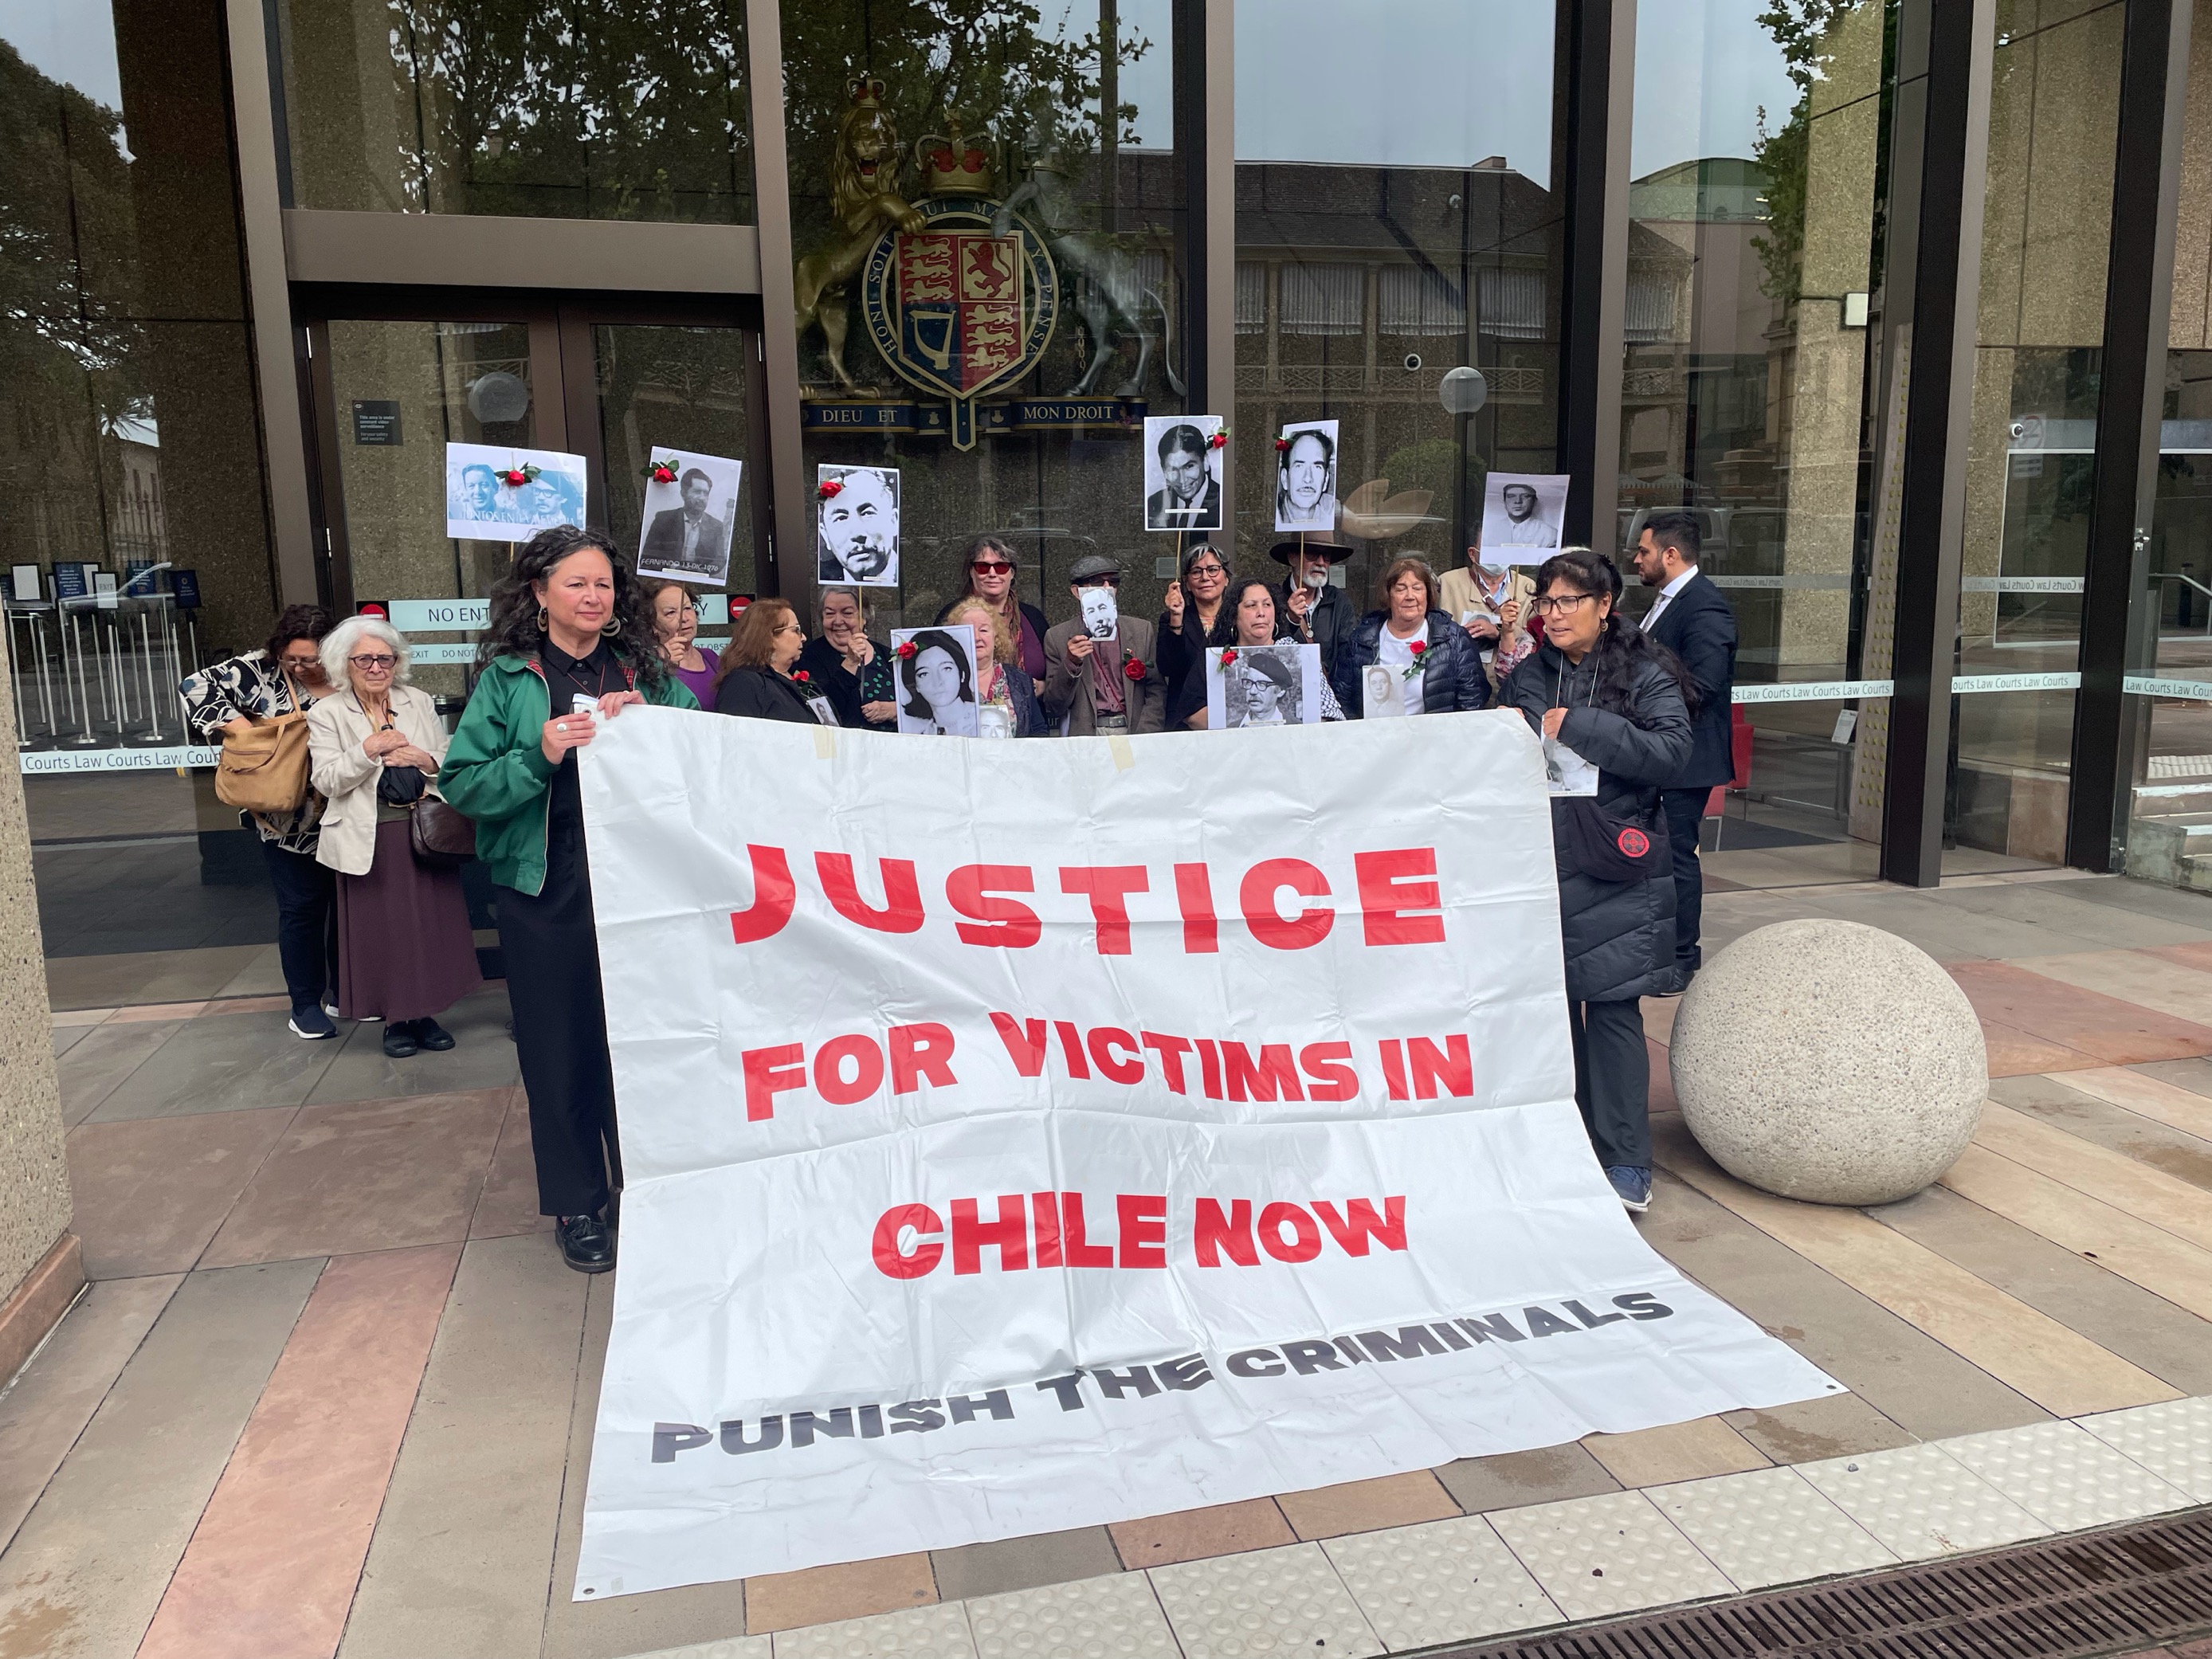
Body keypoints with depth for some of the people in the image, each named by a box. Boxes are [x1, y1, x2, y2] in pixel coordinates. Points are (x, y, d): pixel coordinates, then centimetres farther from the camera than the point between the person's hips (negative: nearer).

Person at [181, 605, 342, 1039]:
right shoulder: (260, 671, -7)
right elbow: (195, 688, -11)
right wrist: (236, 723, -20)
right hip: (289, 821, -2)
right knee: (302, 908, 6)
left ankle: (344, 992, 29)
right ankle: (306, 1004, 18)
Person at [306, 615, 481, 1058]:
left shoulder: (420, 702, 10)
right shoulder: (327, 713, 2)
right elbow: (327, 781, -7)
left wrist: (423, 759, -11)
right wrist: (369, 750, -18)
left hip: (425, 831, 2)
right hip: (371, 839, -2)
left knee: (431, 922, 6)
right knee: (380, 927, 2)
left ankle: (425, 1013, 19)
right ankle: (395, 1018, 17)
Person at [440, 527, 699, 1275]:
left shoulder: (645, 673, 8)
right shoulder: (508, 679, 2)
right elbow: (462, 785, -3)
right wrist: (538, 756, -18)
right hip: (545, 892, -1)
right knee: (562, 1047, 7)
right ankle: (575, 1205, 23)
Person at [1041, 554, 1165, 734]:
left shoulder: (1142, 631, 13)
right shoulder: (1057, 638, 7)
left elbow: (1157, 692, 9)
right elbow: (1053, 708, 4)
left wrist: (1143, 739, -6)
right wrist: (1071, 663, -11)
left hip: (1132, 733, 2)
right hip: (1085, 737, -2)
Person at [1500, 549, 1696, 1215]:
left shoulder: (1645, 673, -3)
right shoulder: (1528, 676, 11)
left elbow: (1670, 749, -16)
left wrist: (1579, 727, -19)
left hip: (1614, 872, -4)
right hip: (1541, 863, 4)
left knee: (1611, 1008, -4)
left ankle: (1626, 1165, 4)